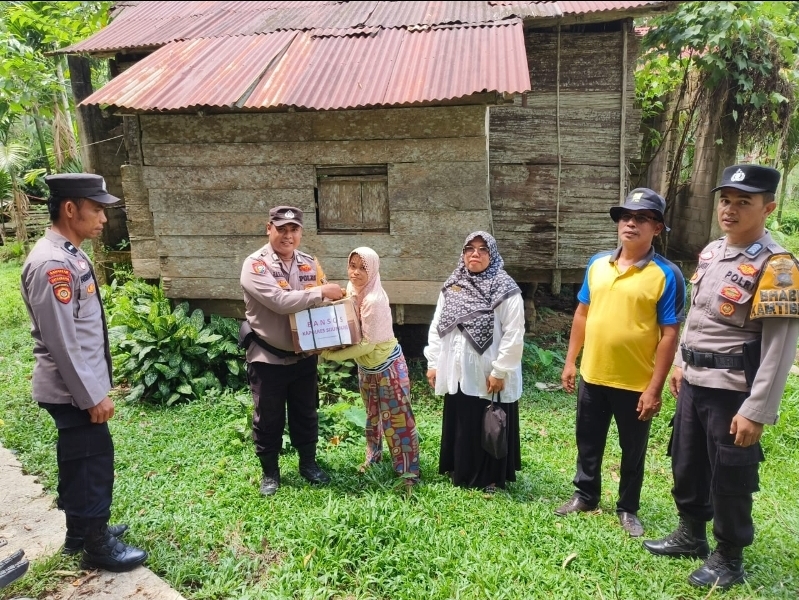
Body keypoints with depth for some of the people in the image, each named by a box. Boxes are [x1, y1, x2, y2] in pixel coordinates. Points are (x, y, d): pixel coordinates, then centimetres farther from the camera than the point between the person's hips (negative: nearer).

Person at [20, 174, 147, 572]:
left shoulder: (69, 255, 8)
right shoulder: (53, 264, -23)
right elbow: (61, 342, -24)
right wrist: (93, 396, -19)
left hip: (78, 387, 10)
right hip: (73, 391, -10)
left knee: (78, 461, 21)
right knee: (93, 463, 3)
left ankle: (81, 531, 37)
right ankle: (97, 545, 20)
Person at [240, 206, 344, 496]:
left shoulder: (310, 263, 2)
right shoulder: (255, 265, -16)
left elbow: (323, 303, 9)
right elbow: (279, 301, -29)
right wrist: (322, 292, -25)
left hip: (304, 356, 5)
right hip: (268, 358, -4)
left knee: (306, 414, 19)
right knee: (268, 419, 11)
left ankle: (308, 463, 38)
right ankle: (269, 472, 30)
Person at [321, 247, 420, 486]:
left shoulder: (374, 300, -28)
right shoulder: (351, 291, -5)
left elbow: (368, 343, -27)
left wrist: (331, 355, -23)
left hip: (388, 364, -7)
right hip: (365, 366, 8)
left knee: (397, 418, 1)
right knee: (372, 415, 22)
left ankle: (410, 471, 11)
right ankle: (373, 456, 40)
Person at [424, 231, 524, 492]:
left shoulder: (505, 289, -11)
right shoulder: (452, 286, 6)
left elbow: (514, 335, -14)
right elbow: (437, 326, 9)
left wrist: (500, 372, -17)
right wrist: (433, 363, 5)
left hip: (488, 374, -5)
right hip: (457, 372, 5)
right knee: (460, 426, 17)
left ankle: (491, 478, 24)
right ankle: (460, 472, 35)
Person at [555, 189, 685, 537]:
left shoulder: (666, 275, -12)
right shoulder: (597, 264, 2)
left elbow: (669, 335, -13)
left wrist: (654, 388, -15)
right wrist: (570, 361, 8)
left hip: (636, 383, -4)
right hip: (593, 376, 4)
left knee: (632, 451, 14)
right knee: (588, 443, 19)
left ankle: (628, 508, 34)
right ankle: (585, 496, 39)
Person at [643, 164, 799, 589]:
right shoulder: (710, 253, 7)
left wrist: (757, 412, -20)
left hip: (733, 392, -7)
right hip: (694, 384, 8)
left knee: (730, 479, 8)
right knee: (686, 465, 20)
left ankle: (728, 558, 30)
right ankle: (691, 535, 41)